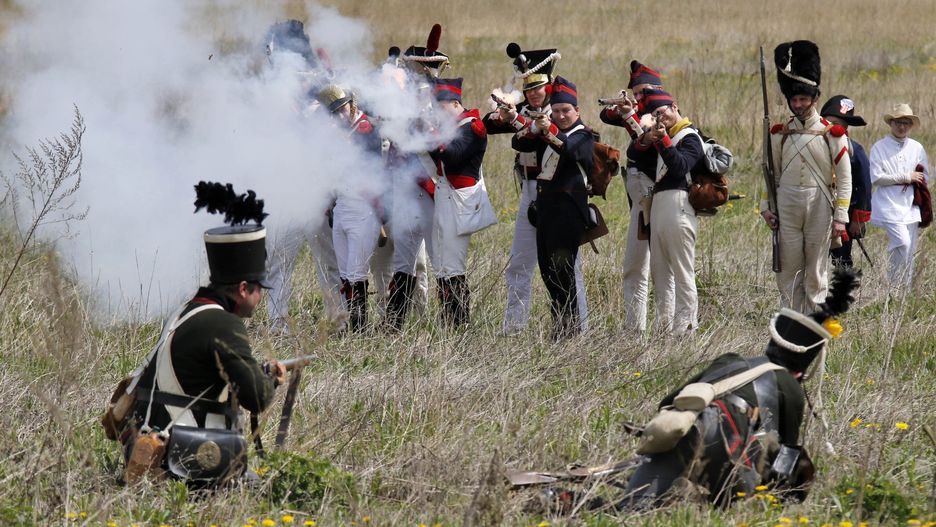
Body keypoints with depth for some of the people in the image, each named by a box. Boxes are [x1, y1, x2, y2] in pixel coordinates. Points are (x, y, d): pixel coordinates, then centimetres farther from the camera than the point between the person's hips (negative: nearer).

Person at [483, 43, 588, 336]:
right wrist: (499, 116, -15)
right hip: (529, 191, 7)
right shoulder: (524, 110, 8)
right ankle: (513, 324, 15)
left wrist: (516, 120, -30)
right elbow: (487, 125, 6)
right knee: (519, 264, 9)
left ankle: (578, 325, 1)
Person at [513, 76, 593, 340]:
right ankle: (562, 320, 18)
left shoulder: (583, 136, -3)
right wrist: (534, 128, -16)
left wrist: (549, 131, -41)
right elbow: (518, 143, 3)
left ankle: (569, 324, -12)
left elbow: (570, 149, -25)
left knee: (562, 266, -14)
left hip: (569, 208, -7)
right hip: (545, 206, 7)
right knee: (547, 268, 10)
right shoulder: (545, 133, 15)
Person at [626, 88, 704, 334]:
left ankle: (685, 326, -11)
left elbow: (681, 166, -20)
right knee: (659, 271, 10)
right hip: (658, 206, 9)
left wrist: (663, 140, -29)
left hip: (677, 205, -9)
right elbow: (633, 154, 12)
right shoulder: (663, 135, 21)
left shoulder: (690, 137, -4)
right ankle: (663, 325, 13)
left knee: (682, 272, -9)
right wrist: (647, 138, -7)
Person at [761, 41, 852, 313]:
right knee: (788, 273, 4)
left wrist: (840, 217, -7)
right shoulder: (780, 134, 7)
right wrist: (766, 207, 3)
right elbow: (771, 173, 12)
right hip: (787, 207, 3)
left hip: (819, 207, -3)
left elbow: (844, 177, -2)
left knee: (816, 273, 2)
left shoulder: (831, 133, -2)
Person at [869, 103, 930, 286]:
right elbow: (876, 177, -8)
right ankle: (895, 286, -10)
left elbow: (924, 178, 14)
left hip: (910, 207, 5)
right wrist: (907, 178, -9)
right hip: (889, 206, -5)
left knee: (910, 251, 4)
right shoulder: (880, 147, 1)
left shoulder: (917, 148, 13)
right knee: (903, 244, -20)